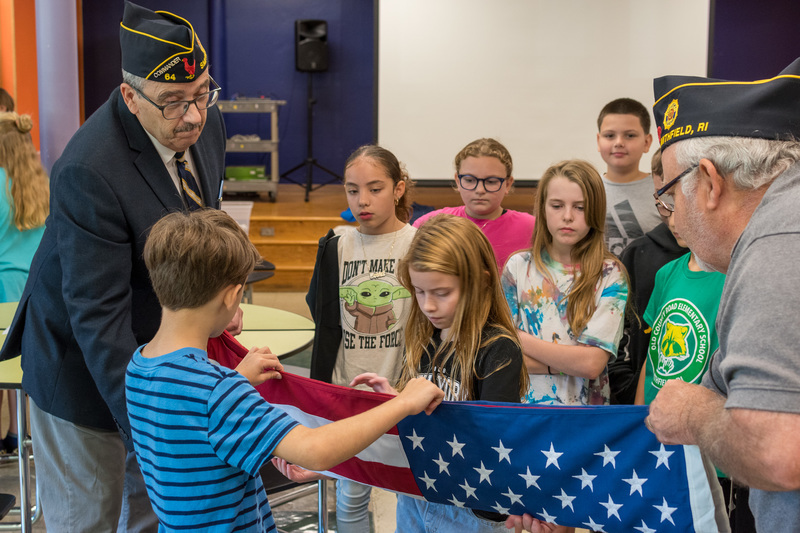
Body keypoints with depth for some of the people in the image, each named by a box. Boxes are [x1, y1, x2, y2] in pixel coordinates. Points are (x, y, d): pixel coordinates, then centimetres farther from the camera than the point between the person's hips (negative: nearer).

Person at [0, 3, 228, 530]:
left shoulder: (206, 122, -9)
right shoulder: (90, 170, -33)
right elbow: (96, 314, -33)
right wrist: (142, 428, -34)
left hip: (163, 348, 7)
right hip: (85, 364, -7)